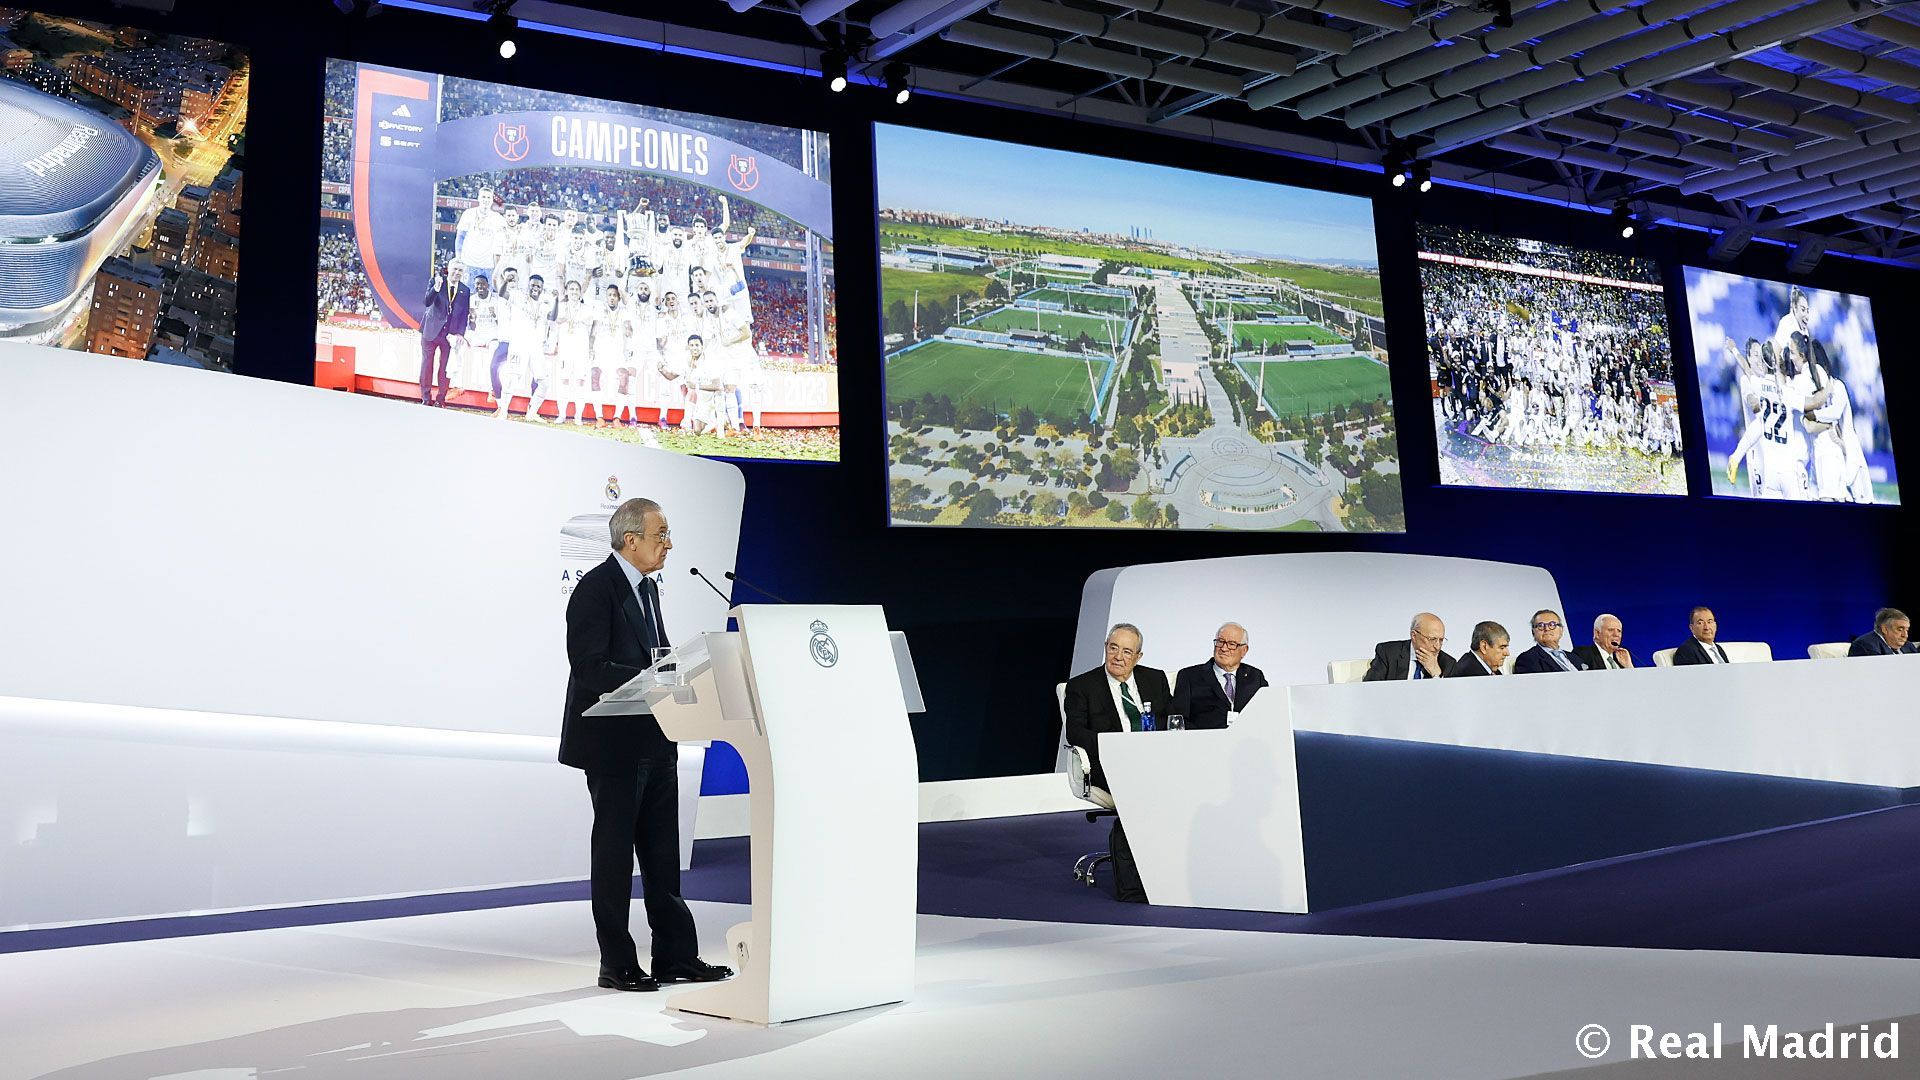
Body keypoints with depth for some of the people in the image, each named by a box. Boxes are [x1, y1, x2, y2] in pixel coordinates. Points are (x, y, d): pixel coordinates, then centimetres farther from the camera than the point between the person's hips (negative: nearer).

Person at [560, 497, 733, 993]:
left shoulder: (647, 587, 13)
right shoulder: (595, 589, -14)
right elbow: (589, 668, -22)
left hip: (654, 742, 9)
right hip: (614, 745, -9)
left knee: (663, 854, 11)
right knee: (614, 854, 2)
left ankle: (676, 956, 18)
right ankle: (617, 966, 12)